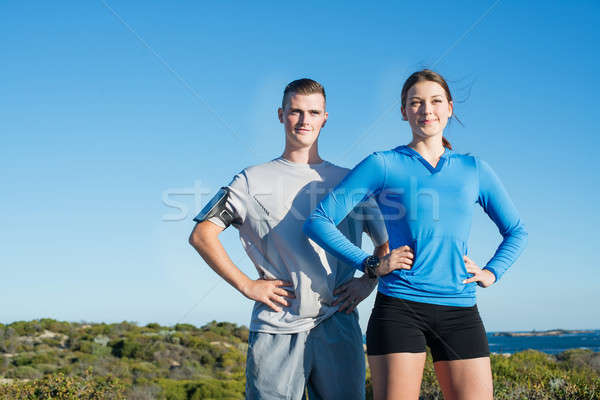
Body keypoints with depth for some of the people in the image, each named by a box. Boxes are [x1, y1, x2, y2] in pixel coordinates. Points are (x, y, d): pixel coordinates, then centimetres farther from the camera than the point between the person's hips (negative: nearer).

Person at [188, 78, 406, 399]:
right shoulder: (253, 180, 8)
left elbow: (386, 243, 22)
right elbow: (201, 235, 3)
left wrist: (368, 282, 4)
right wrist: (246, 285, -4)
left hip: (339, 327, 2)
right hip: (276, 329, -2)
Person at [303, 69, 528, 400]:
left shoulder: (473, 170, 14)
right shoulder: (383, 165, 4)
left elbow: (516, 231, 24)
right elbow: (318, 221, 1)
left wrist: (491, 272, 8)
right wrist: (369, 264, -5)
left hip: (460, 310, 3)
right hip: (399, 308, -3)